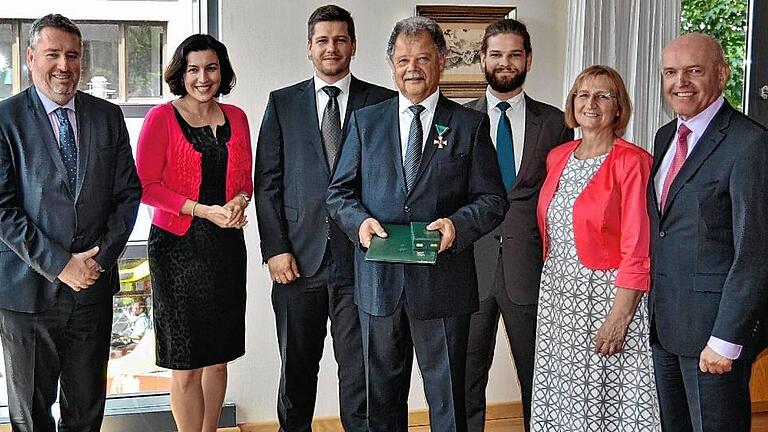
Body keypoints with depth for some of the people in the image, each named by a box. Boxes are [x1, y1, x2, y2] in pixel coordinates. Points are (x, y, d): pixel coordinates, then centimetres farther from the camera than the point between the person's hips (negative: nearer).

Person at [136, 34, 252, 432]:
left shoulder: (236, 118, 8)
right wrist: (203, 210, -17)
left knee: (218, 357, 12)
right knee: (186, 364, 1)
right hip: (178, 246, -4)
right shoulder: (162, 118, -6)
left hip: (226, 245, 5)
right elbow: (146, 185, -8)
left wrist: (241, 200, -7)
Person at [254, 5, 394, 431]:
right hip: (298, 258, 1)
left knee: (360, 368, 3)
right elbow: (267, 182, 5)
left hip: (360, 256, -1)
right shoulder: (282, 104, 8)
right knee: (297, 367, 12)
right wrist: (275, 249, -4)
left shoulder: (383, 103, 5)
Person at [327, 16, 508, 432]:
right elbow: (339, 192, 9)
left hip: (443, 282, -2)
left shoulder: (470, 124, 4)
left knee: (447, 395, 8)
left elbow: (492, 200, 2)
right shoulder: (365, 121, 9)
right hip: (378, 279, 2)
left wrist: (457, 224, -18)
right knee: (382, 395, 15)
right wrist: (359, 220, -12)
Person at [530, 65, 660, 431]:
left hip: (607, 295, -6)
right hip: (558, 293, 6)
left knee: (607, 400, 3)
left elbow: (637, 249, -14)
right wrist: (550, 282, 12)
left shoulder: (631, 162, -11)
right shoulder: (557, 157, 9)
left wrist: (619, 317, -17)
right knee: (560, 399, 13)